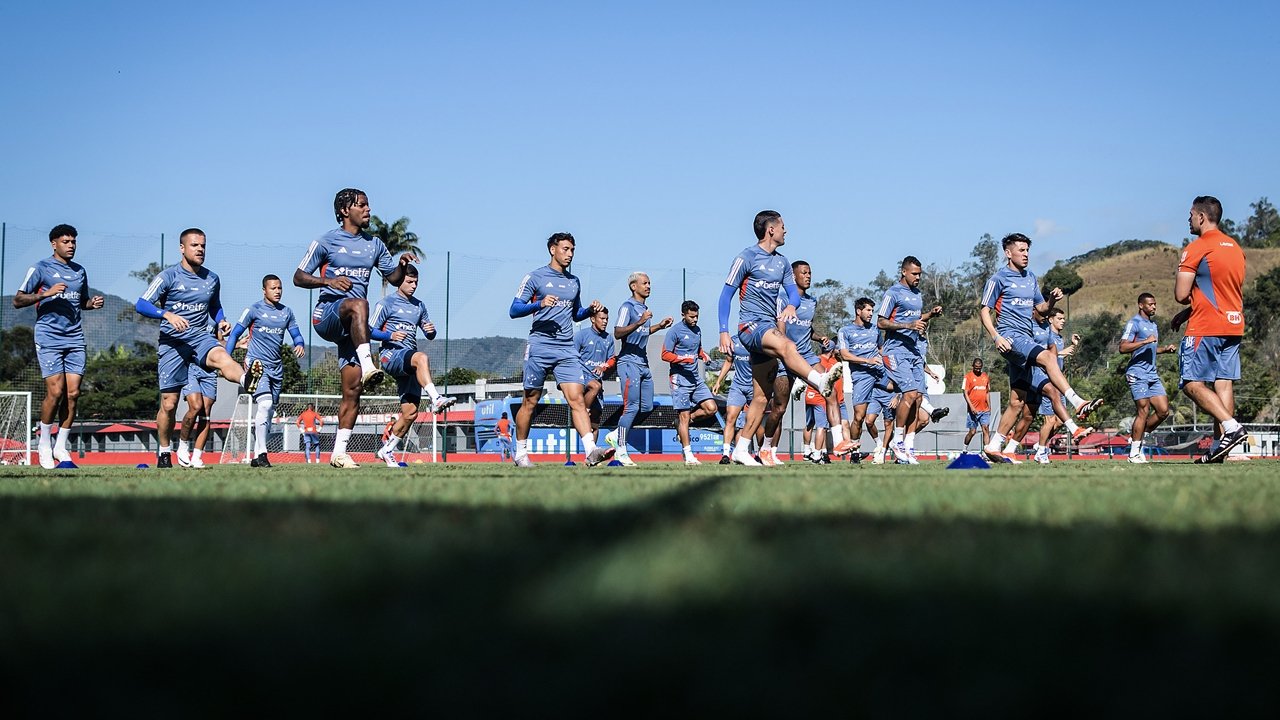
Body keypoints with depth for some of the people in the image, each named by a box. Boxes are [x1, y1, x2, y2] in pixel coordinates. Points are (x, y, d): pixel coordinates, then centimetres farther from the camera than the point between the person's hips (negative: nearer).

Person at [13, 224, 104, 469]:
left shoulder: (79, 271, 16)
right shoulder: (41, 268, 0)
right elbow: (18, 300, -3)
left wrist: (92, 303, 6)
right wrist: (46, 293, -18)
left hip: (75, 338, 5)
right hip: (49, 337, -5)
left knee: (73, 393, -3)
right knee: (55, 391, -12)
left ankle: (61, 446, 8)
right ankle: (44, 444, 6)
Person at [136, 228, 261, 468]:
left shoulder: (212, 279, 10)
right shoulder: (169, 276, -3)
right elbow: (141, 305, -10)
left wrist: (221, 321, 5)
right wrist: (167, 314, -26)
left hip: (200, 337, 2)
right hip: (172, 341, -2)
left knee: (220, 355, -35)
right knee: (168, 403, 1)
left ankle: (246, 381, -69)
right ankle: (164, 453, 20)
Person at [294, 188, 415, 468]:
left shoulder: (374, 245, 16)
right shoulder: (327, 241, 2)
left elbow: (394, 279, 21)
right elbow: (298, 278, 2)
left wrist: (402, 265, -2)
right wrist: (328, 280, -17)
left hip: (351, 327, 5)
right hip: (326, 314, -5)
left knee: (353, 389, -3)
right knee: (359, 304, -39)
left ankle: (339, 452, 2)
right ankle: (367, 367, -51)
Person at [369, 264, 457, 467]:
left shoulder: (419, 306, 21)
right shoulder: (386, 303, 4)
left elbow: (430, 336, 25)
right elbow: (370, 331, -1)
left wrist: (431, 330, 0)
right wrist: (390, 336, -20)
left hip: (409, 364, 6)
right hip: (390, 354, -6)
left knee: (410, 412, -2)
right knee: (421, 358, -38)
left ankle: (387, 450, 12)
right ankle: (436, 399, -53)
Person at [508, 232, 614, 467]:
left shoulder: (574, 282, 17)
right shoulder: (534, 277, 0)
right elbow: (514, 311, -4)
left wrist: (590, 310, 7)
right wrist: (539, 304, -20)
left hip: (566, 350, 4)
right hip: (539, 348, -4)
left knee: (577, 398, -10)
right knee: (530, 402, 4)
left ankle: (591, 451, -22)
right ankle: (520, 452, 18)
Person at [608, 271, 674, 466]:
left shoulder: (644, 307, 17)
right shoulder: (628, 306, -10)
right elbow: (618, 333, -20)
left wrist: (659, 326, 20)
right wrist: (639, 322, -29)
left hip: (643, 363, 9)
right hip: (629, 362, -9)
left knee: (647, 407, 8)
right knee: (631, 407, -11)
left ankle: (615, 435, 19)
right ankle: (622, 451, -4)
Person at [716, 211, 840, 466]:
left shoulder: (782, 262, 16)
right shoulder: (746, 258, -4)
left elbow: (793, 292, 14)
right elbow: (726, 294, -3)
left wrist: (791, 305, -12)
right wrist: (724, 332, -10)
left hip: (770, 328, 8)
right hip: (751, 325, -8)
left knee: (762, 397, 4)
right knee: (786, 345, -38)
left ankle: (741, 450, 8)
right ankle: (821, 381, -60)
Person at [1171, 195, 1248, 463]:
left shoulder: (1196, 248, -10)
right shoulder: (1235, 248, 15)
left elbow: (1181, 295, -13)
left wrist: (1187, 306, 11)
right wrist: (1187, 313, 24)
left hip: (1205, 328, -8)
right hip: (1234, 324, 8)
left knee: (1193, 384, -4)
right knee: (1224, 383, 4)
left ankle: (1231, 427, -19)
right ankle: (1220, 446, 0)